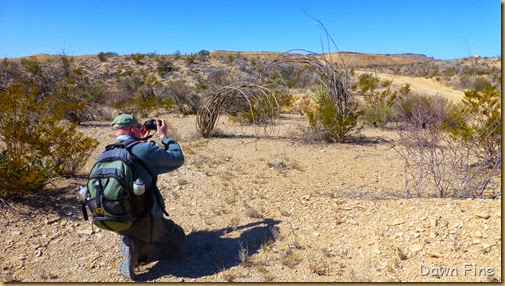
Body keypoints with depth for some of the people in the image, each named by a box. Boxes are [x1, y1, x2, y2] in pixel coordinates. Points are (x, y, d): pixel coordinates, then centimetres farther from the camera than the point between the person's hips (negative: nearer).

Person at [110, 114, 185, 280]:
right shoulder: (146, 149, -18)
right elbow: (178, 159, -2)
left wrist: (141, 141, 16)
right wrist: (164, 135, 8)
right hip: (144, 222, -7)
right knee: (177, 237, 19)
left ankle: (131, 243, 4)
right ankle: (138, 249, -6)